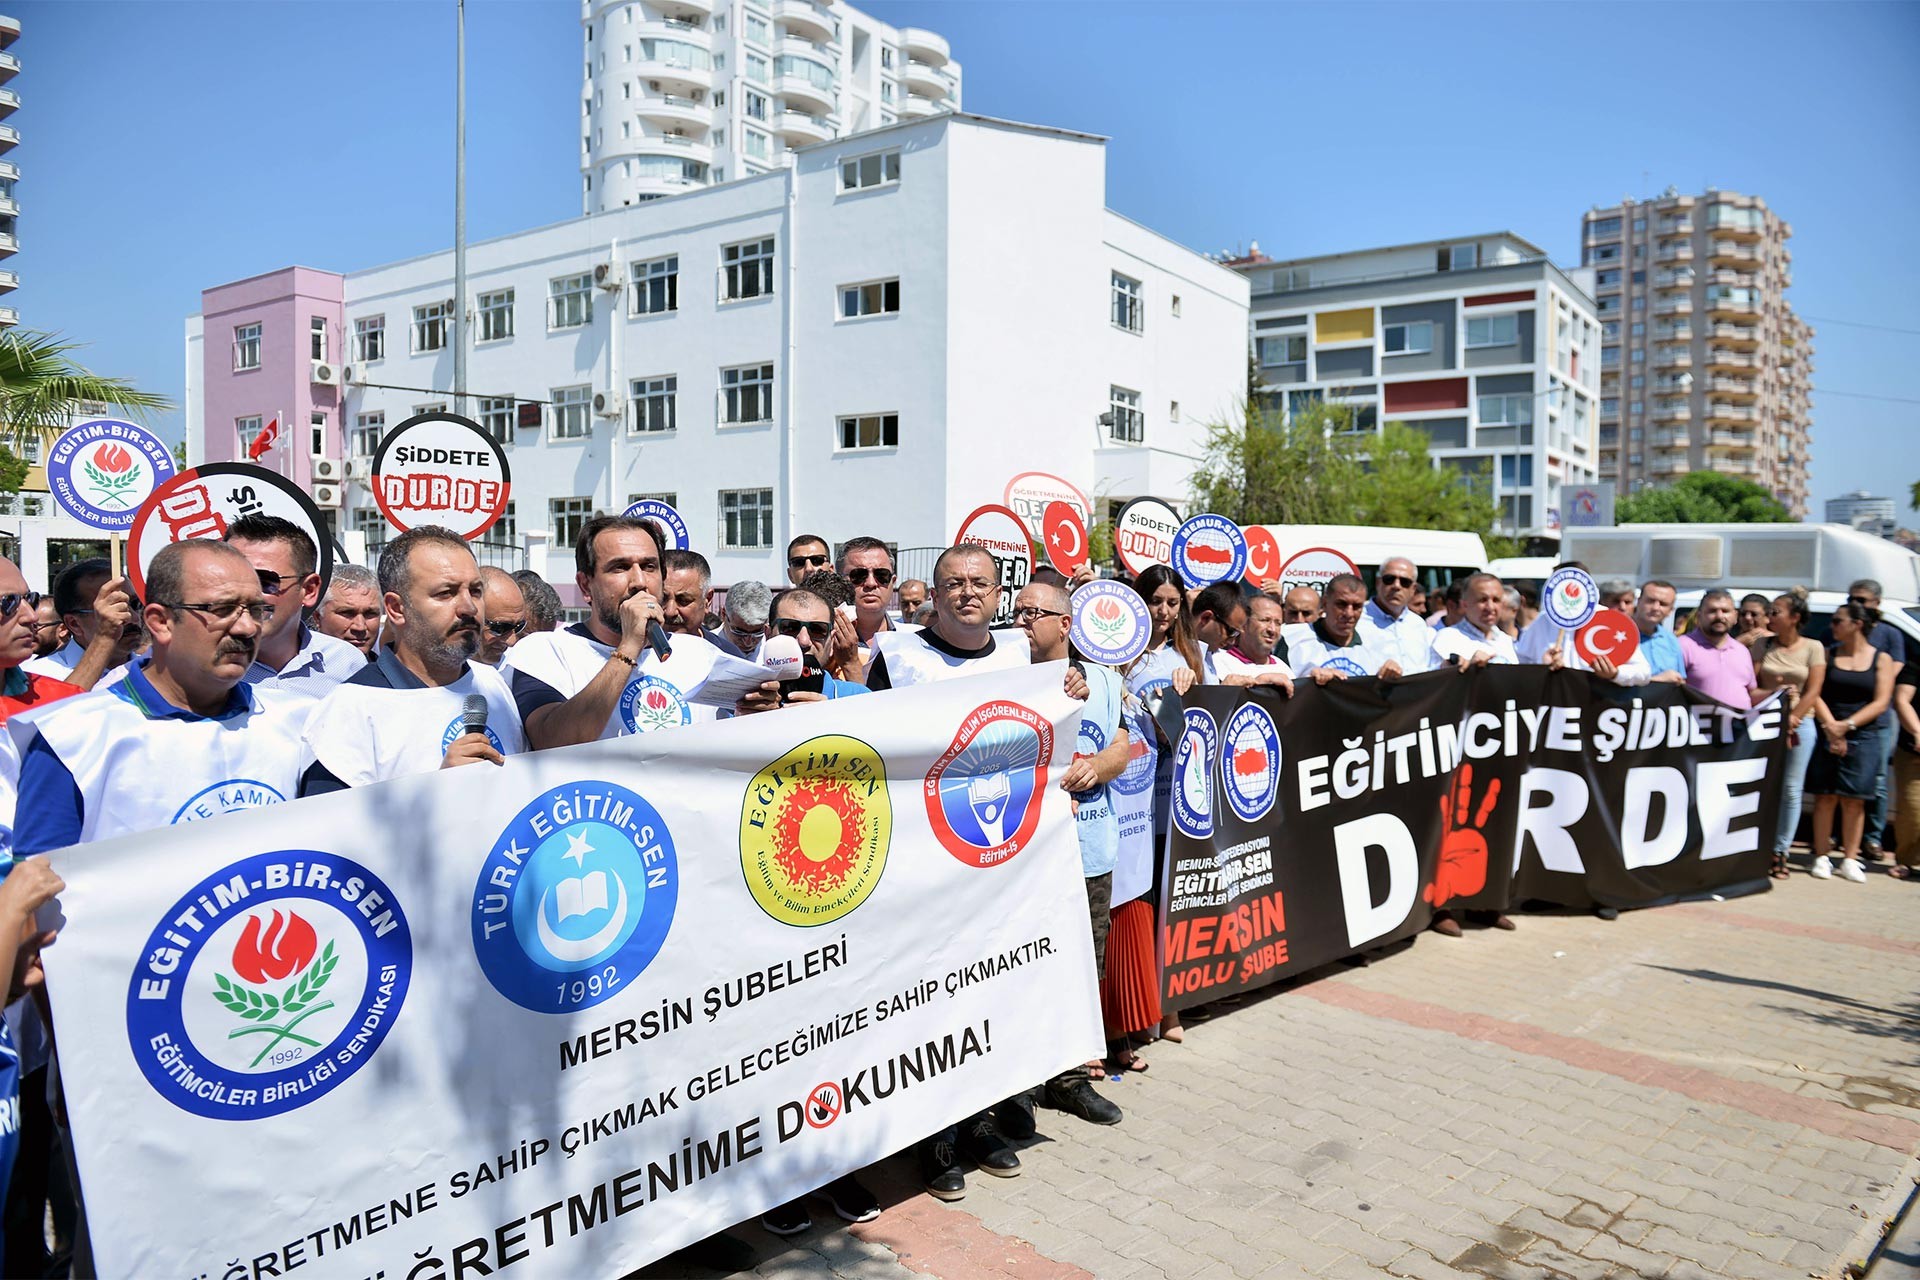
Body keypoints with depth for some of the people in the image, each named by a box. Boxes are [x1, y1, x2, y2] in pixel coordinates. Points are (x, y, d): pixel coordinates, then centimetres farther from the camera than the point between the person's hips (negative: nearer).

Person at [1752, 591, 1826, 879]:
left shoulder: (1813, 647, 2)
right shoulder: (1762, 644, 5)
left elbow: (1813, 691, -3)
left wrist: (1792, 719, -12)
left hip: (1799, 725, -1)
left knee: (1791, 790, 3)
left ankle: (1780, 851, 11)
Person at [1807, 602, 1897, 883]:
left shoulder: (1881, 659, 4)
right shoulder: (1828, 654, 7)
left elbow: (1881, 702, -3)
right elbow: (1815, 694, -1)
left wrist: (1847, 725, -14)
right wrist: (1831, 727, -14)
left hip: (1863, 737, 0)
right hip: (1826, 735, 1)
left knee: (1854, 800, 1)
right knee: (1825, 797, -1)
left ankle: (1850, 860, 9)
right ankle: (1821, 857, 5)